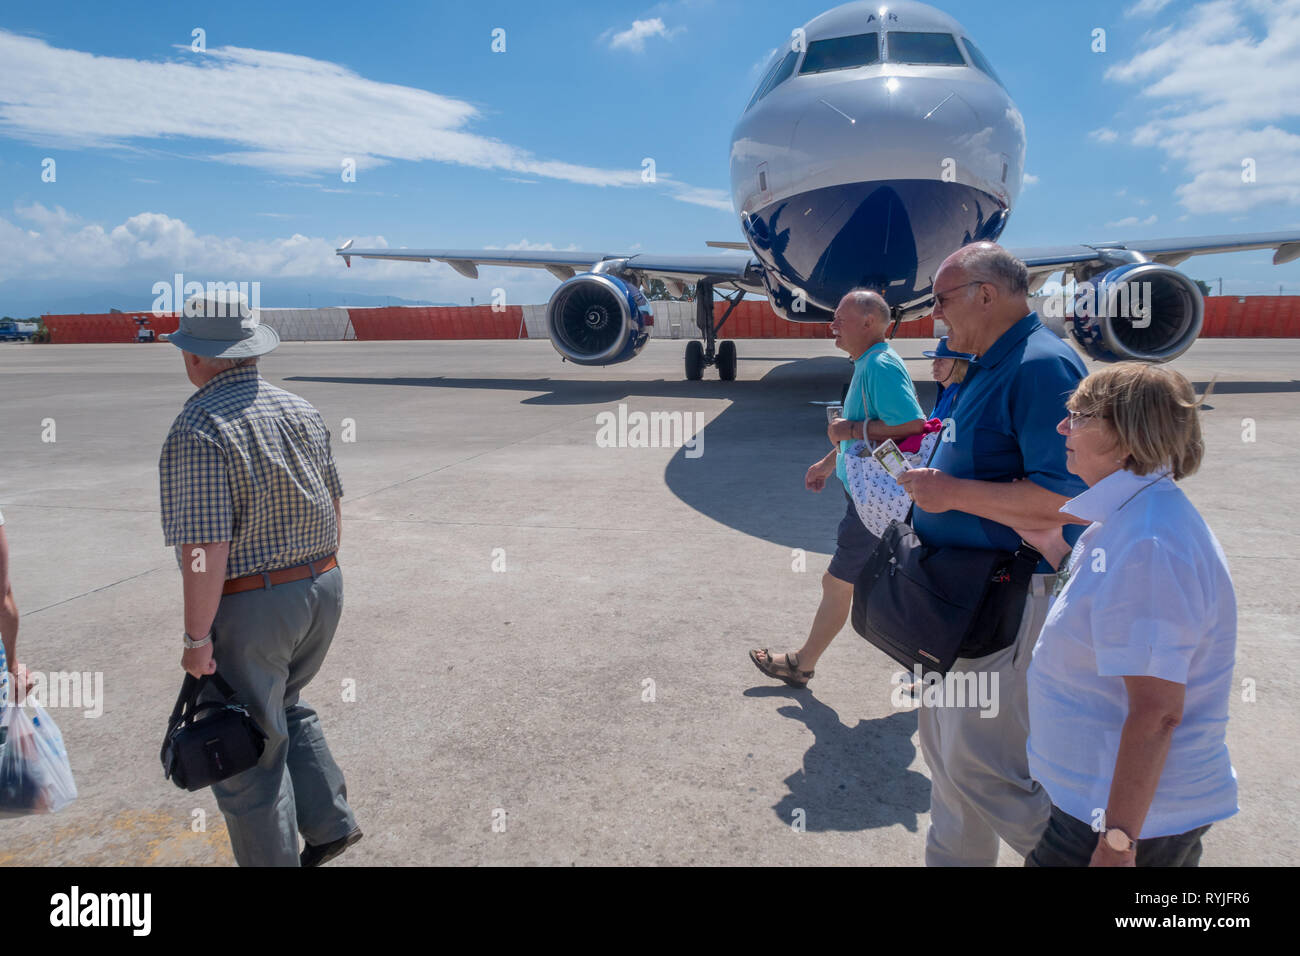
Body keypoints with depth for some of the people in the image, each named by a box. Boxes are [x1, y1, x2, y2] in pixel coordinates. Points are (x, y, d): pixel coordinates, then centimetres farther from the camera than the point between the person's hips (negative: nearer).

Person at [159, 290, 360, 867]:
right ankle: (329, 823, 30)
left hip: (247, 607, -7)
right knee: (283, 707, 29)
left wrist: (197, 637, -15)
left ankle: (273, 860, 25)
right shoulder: (300, 411, 4)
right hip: (321, 589, 8)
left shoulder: (198, 428, -18)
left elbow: (207, 547, -23)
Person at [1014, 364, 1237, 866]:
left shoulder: (1149, 547, -28)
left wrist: (1117, 842, -24)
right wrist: (1051, 546, 12)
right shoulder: (1136, 515, 5)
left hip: (1140, 810, -10)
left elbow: (1156, 714, -28)